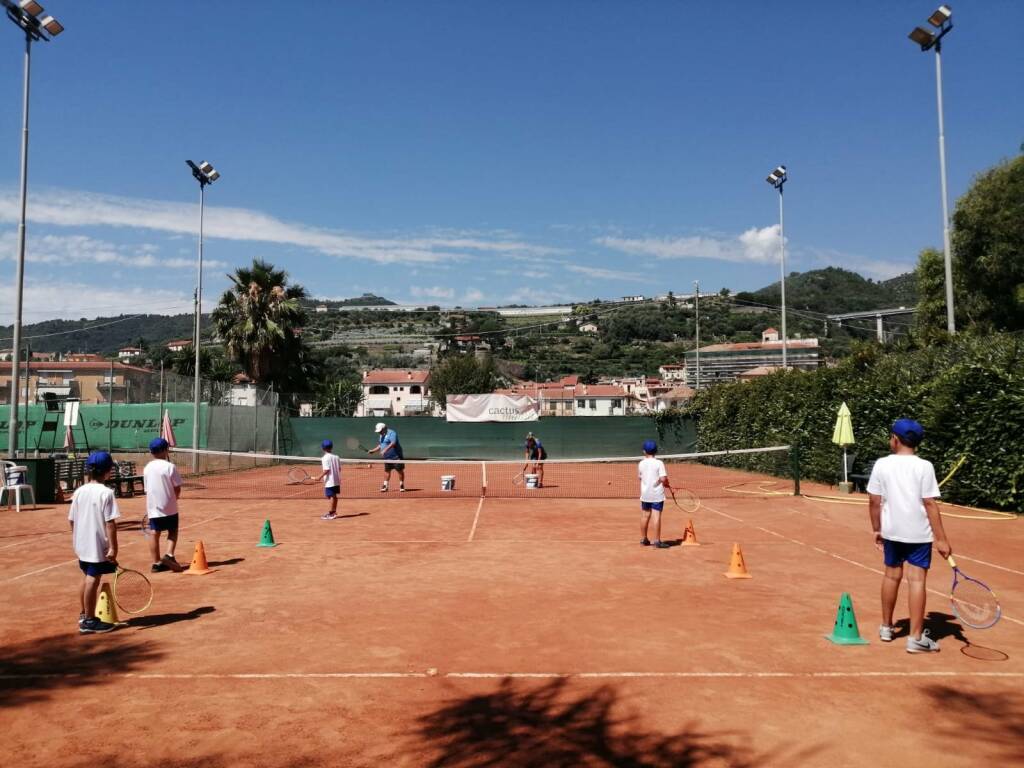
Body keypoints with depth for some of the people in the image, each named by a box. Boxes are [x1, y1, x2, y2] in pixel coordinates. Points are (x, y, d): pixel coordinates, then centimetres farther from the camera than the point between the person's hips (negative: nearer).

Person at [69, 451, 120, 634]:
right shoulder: (106, 493, -16)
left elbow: (72, 520, 9)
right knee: (93, 580, 0)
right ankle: (89, 621, 7)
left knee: (87, 578, 20)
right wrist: (113, 547, -16)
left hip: (83, 545, 7)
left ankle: (84, 614, 33)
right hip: (98, 546, -7)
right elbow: (110, 523, -19)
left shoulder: (79, 492, 4)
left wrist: (77, 540, 22)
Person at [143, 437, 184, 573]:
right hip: (169, 506, -4)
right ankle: (169, 555, -6)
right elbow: (177, 488, -10)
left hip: (153, 507, 4)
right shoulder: (170, 466, -11)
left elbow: (147, 489, 9)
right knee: (173, 531, 12)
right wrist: (175, 497, 12)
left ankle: (156, 563, 10)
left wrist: (149, 512, 16)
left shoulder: (147, 468, 4)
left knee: (154, 534, 7)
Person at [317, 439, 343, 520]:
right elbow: (339, 468, 8)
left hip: (329, 481, -7)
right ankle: (334, 511, 25)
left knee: (331, 496, -3)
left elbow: (326, 470, -20)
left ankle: (331, 513, 1)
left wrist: (320, 477, -15)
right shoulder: (336, 457, 6)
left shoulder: (325, 458, -13)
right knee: (334, 496, 15)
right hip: (337, 480, 7)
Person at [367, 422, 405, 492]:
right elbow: (380, 446, 23)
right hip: (387, 457, 8)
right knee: (387, 471, 8)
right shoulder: (381, 436, 13)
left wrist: (385, 450, -37)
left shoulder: (391, 433, -16)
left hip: (396, 456, -8)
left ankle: (402, 486, 9)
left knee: (400, 470, -1)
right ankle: (385, 486, 14)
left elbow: (393, 443, -30)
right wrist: (373, 450, 11)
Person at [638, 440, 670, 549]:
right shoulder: (659, 463, -9)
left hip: (645, 494, 4)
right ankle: (657, 541, -5)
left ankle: (643, 539, 25)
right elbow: (663, 479, -16)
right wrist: (667, 483, 4)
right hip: (657, 494, -4)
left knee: (645, 515, 13)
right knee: (656, 516, -5)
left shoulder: (641, 463, 2)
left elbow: (641, 477, 10)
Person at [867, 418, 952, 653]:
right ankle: (915, 638, 1)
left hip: (891, 530, 3)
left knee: (891, 575, 17)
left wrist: (876, 529, 12)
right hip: (918, 533, -3)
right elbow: (930, 504, -13)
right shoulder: (924, 467, -9)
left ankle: (886, 627, 29)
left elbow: (874, 501, 0)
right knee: (917, 580, 0)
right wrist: (941, 539, -9)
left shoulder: (881, 465, -3)